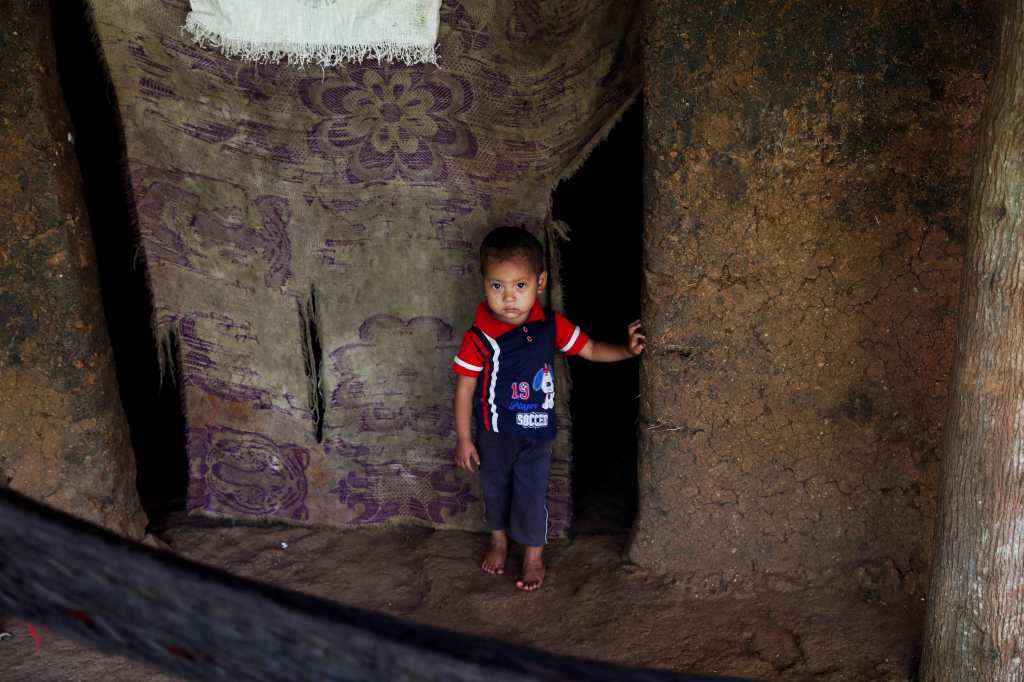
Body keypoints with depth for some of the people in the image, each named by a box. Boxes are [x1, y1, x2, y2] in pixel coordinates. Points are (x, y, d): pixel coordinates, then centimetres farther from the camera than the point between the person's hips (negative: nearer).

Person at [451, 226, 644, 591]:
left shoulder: (551, 326, -12)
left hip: (537, 431, 1)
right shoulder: (479, 337, -20)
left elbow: (590, 349, 2)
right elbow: (465, 388, -11)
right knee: (495, 487, 19)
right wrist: (463, 438, -8)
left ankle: (534, 554, 31)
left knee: (532, 493, 7)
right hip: (494, 431, 0)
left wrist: (627, 350, -13)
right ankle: (499, 539, 47)